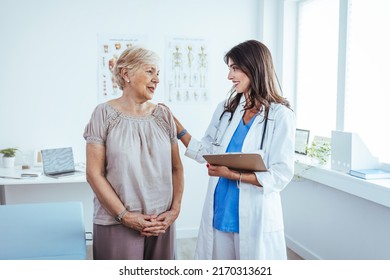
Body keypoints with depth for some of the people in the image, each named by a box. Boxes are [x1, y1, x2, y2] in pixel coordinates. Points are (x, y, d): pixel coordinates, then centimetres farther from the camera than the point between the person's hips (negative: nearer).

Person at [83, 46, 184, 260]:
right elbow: (94, 174, -7)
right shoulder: (104, 114, -4)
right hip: (117, 224, -3)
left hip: (160, 223, 3)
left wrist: (174, 210, -1)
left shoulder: (163, 115, 6)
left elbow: (176, 168, 9)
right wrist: (125, 216, -11)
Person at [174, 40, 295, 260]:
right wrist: (177, 127, 4)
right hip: (220, 211, 5)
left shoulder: (280, 115, -10)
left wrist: (233, 175, -18)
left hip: (255, 218, -4)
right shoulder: (225, 109, 6)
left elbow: (281, 175, -13)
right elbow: (207, 153, 9)